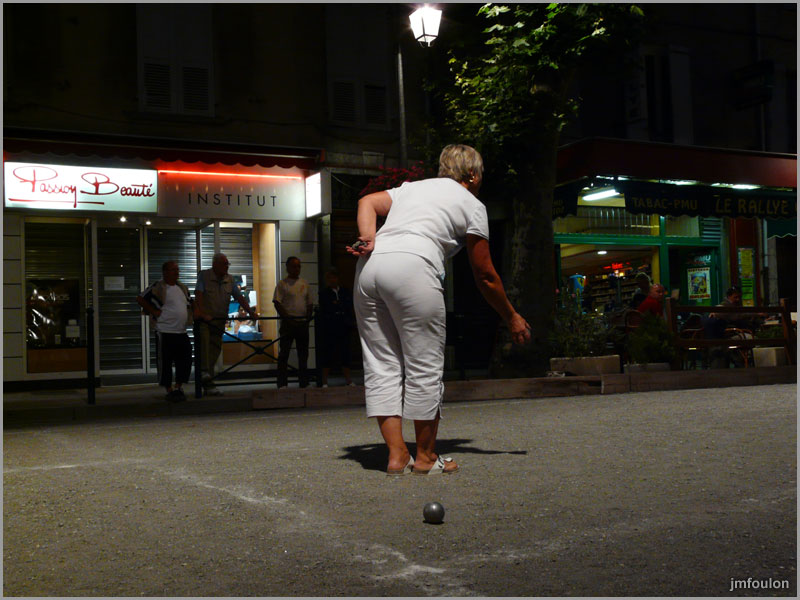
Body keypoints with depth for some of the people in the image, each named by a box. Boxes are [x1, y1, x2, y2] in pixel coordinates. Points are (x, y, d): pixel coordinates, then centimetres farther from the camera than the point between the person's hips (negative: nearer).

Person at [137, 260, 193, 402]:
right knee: (165, 362, 0)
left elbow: (190, 304, 30)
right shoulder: (158, 287, -6)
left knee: (185, 360, 4)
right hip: (165, 332, -6)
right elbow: (140, 298, -9)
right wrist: (154, 311, -10)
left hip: (182, 332, 6)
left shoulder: (182, 288, 16)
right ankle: (169, 390, 10)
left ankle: (178, 387, 17)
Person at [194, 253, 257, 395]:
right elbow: (199, 295, -14)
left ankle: (208, 385, 5)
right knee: (204, 340, -31)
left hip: (219, 320, 4)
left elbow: (240, 297, 9)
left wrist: (251, 312, -3)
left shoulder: (229, 280, 11)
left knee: (215, 349, 2)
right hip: (204, 319, -4)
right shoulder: (204, 275, -3)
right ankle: (204, 371, -39)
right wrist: (202, 313, -27)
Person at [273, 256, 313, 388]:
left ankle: (304, 382, 15)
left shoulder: (304, 283, 14)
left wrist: (309, 316, 2)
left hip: (302, 322, 5)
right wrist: (286, 318, -15)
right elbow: (277, 303, -7)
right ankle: (282, 383, -2)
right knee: (284, 353, -4)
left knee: (303, 353, 8)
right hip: (288, 322, -5)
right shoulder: (282, 284, -1)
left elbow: (310, 303, 18)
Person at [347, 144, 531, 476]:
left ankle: (397, 454, 8)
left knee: (381, 364, 7)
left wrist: (369, 240, 3)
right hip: (413, 266, -6)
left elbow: (367, 202, 15)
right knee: (425, 365, 3)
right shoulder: (471, 205, 17)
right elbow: (485, 277, 17)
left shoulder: (413, 186, 32)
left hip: (370, 266, 6)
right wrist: (512, 318, 27)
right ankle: (426, 457, 11)